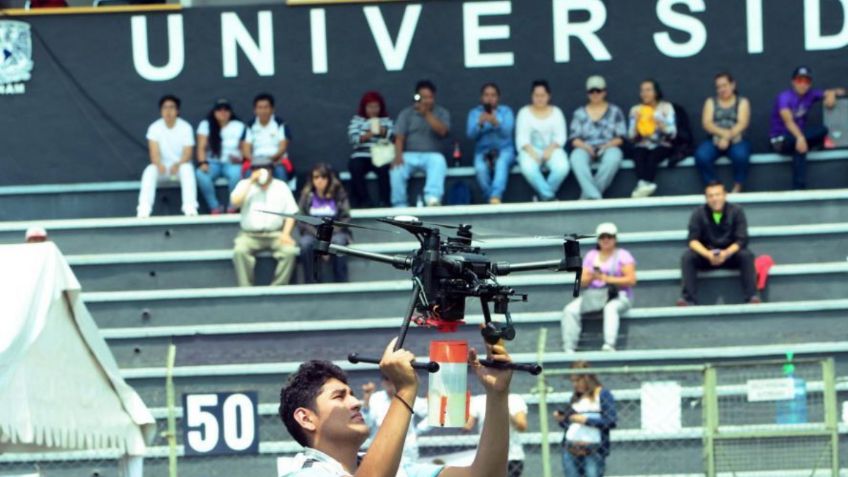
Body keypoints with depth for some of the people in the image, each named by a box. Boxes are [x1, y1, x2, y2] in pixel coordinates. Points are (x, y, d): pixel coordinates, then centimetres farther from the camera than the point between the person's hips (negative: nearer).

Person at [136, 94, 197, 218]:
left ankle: (190, 208, -43)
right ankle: (144, 210, -41)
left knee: (187, 169, -36)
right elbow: (154, 152, -15)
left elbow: (187, 153, -13)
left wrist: (177, 165, -35)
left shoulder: (186, 127, -7)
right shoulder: (155, 127, -5)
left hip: (180, 165, -1)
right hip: (162, 166, 1)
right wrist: (159, 165, -38)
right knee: (149, 172, -31)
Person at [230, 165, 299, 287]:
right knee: (239, 251, -32)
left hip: (275, 234, 1)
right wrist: (251, 181, -10)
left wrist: (286, 234, -11)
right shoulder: (245, 184, 8)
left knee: (289, 250, -29)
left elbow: (291, 213, 5)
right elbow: (235, 202, -11)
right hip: (250, 235, 0)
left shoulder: (281, 186, 9)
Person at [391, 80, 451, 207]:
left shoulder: (442, 113, 9)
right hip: (410, 155, 1)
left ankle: (433, 199, -56)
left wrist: (427, 114, -15)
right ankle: (400, 207, -26)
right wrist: (398, 156, -19)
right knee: (397, 170, -31)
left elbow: (442, 131, -10)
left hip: (432, 155, -1)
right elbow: (399, 138, -1)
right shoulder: (406, 113, 9)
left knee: (439, 162, -37)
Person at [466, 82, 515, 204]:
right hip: (482, 151, 1)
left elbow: (507, 132, -11)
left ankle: (495, 198, -55)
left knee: (501, 163, -38)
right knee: (481, 168, -34)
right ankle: (493, 201, -33)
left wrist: (496, 123, -31)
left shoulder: (506, 111, 6)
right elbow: (471, 135, -5)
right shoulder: (474, 113, 9)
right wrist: (480, 124, -24)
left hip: (504, 149, -1)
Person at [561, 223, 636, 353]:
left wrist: (607, 279, -17)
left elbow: (631, 280, -10)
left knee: (610, 308, -40)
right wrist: (591, 277, -16)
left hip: (618, 296, -4)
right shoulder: (591, 256, 16)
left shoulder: (623, 255, 3)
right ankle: (569, 349, -24)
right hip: (593, 295, 4)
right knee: (570, 310, -21)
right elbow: (582, 282, 9)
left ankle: (609, 345, -55)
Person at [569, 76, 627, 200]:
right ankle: (594, 195, -47)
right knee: (577, 159, -37)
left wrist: (607, 145, -12)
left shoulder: (615, 111, 13)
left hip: (609, 147, -1)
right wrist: (585, 146, -13)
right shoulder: (579, 113, 15)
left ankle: (587, 195, -35)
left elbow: (621, 137, 7)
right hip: (585, 148, 1)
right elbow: (574, 138, 8)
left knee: (613, 158, -39)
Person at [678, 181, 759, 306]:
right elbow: (693, 240, -12)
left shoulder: (736, 211, -8)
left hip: (730, 253, -1)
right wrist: (707, 254, -31)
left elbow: (741, 240, -13)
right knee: (687, 257, -28)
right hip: (706, 255, 1)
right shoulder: (699, 214, -6)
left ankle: (751, 296, -32)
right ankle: (689, 298, -32)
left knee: (746, 255, -31)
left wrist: (727, 253, -32)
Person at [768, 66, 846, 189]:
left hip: (798, 134, 5)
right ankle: (799, 187, -36)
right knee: (800, 145, -37)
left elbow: (840, 92, 5)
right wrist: (800, 137, -51)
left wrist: (832, 94, -20)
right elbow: (788, 121, -33)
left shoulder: (811, 95, 0)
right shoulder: (784, 97, -17)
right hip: (780, 137, -5)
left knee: (822, 130, -22)